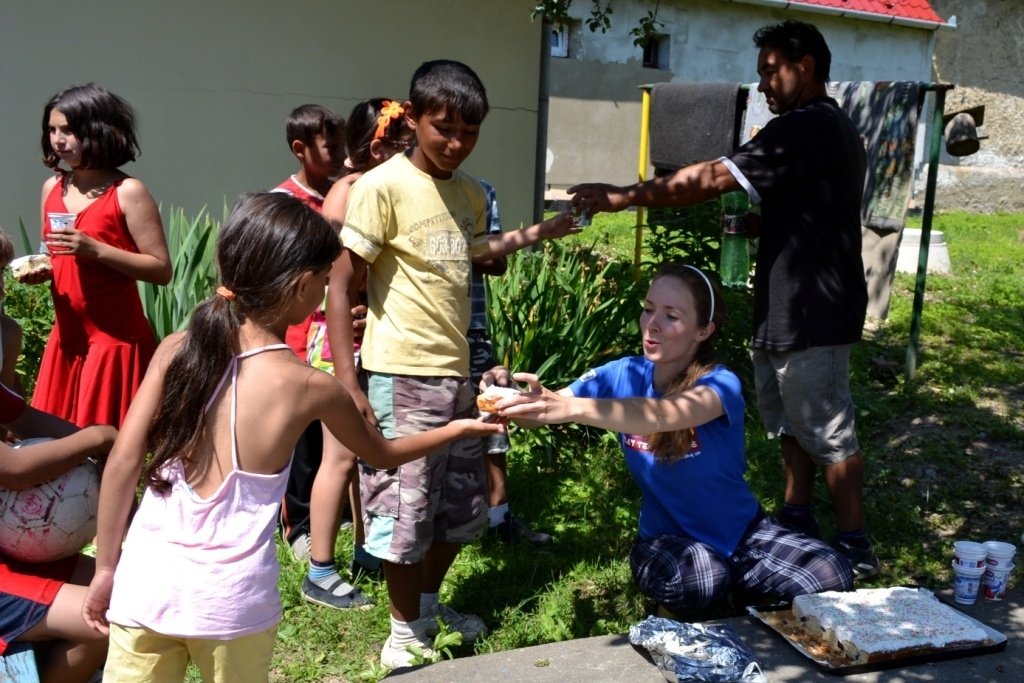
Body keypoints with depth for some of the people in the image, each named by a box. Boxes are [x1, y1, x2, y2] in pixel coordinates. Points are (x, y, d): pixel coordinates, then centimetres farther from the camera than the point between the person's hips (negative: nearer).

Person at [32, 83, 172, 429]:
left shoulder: (128, 192, -10)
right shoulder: (52, 188, 9)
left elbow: (162, 270, -15)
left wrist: (95, 249, -23)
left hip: (116, 339, -6)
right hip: (66, 335, 7)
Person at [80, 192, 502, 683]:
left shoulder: (177, 350, -4)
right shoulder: (309, 386, -9)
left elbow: (123, 462, -3)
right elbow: (383, 454, 8)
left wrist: (105, 567, 8)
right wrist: (458, 429, 23)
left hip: (146, 582, 2)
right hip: (229, 599, -2)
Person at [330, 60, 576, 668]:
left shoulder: (472, 193, 9)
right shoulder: (381, 187, -13)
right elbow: (342, 286, -13)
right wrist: (347, 383, -17)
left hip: (457, 371, 8)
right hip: (403, 376, -7)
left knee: (463, 509, 18)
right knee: (404, 510, 3)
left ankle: (428, 604, 41)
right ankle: (405, 632, 25)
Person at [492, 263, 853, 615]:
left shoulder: (721, 385, -22)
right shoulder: (623, 375, -10)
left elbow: (664, 415, -44)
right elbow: (545, 410, -16)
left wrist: (572, 408, -59)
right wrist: (509, 399, -41)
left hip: (741, 532, 0)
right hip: (667, 538, 0)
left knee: (832, 575, -22)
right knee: (693, 581, -34)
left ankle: (728, 578, 5)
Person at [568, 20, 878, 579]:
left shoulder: (805, 128, -18)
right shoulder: (827, 128, 16)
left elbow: (712, 179, -23)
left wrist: (622, 196, -20)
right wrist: (754, 221, 8)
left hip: (812, 312, -11)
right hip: (792, 306, 11)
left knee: (826, 430, -1)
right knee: (790, 420, 18)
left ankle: (855, 547, 10)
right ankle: (797, 519, 30)